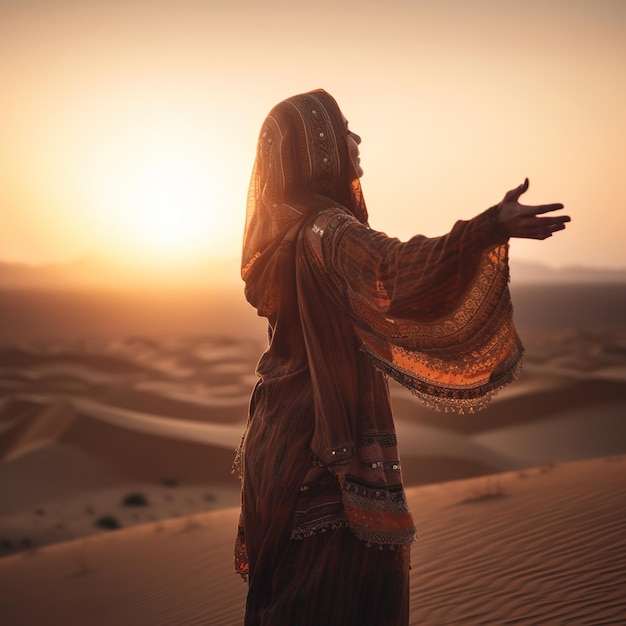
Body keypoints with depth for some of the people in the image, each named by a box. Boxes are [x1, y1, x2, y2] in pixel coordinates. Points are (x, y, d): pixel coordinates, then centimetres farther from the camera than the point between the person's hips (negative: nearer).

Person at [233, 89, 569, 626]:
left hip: (288, 424, 10)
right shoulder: (324, 229, -20)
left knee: (291, 573, 18)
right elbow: (394, 268, -40)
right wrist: (491, 228, -49)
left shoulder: (284, 226, 9)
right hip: (333, 434, -10)